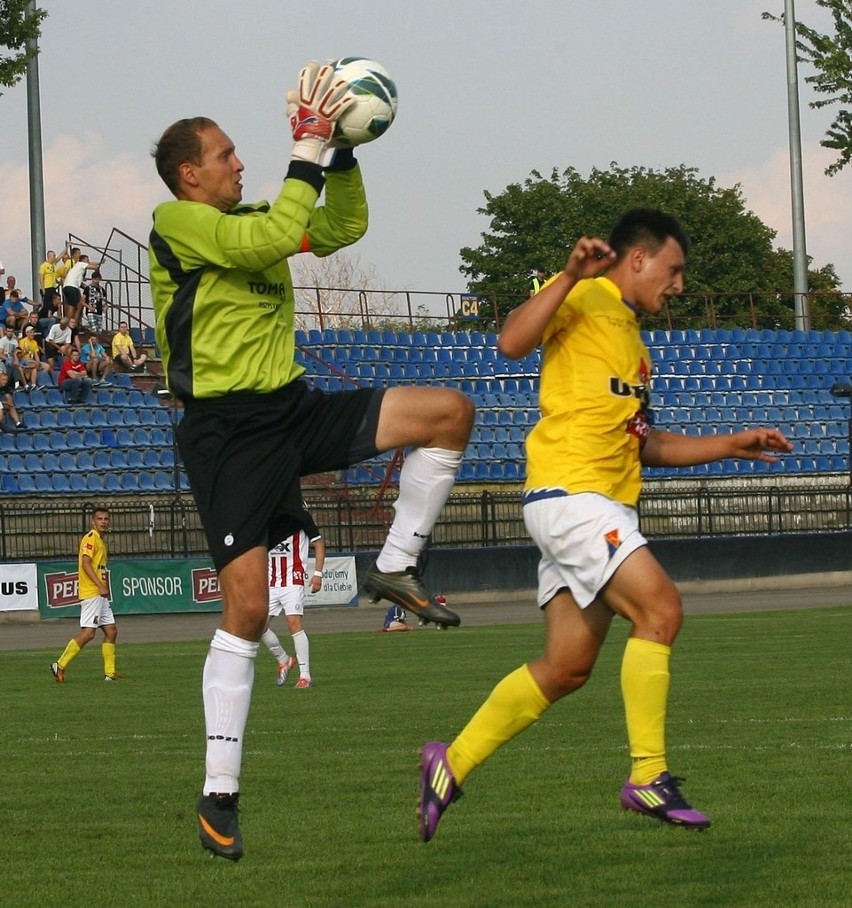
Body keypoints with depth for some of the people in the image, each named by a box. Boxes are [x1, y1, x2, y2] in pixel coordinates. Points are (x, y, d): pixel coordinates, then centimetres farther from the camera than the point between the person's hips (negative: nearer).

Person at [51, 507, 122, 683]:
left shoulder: (100, 540, 19)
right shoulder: (90, 538, -10)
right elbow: (85, 563, -19)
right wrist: (100, 585, -25)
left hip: (100, 595, 10)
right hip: (91, 594, -10)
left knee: (111, 631, 7)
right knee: (88, 633, -13)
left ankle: (110, 672, 9)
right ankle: (60, 665, -6)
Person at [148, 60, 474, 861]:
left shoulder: (247, 220, 14)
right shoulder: (178, 222, -10)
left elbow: (340, 228, 19)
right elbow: (279, 235, -25)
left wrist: (342, 156, 6)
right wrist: (307, 152, -19)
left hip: (293, 409, 8)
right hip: (227, 428, -7)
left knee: (448, 411, -4)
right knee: (247, 607, -12)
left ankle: (395, 568, 9)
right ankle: (218, 795, -4)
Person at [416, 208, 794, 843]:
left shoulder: (631, 338, 26)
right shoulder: (585, 301, -2)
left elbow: (646, 445, 31)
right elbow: (512, 342, -21)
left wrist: (732, 446, 25)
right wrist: (572, 275, -27)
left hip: (606, 506, 10)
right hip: (570, 491, -10)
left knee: (568, 666, 5)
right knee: (659, 608, -19)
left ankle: (453, 761, 16)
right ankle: (648, 777, -17)